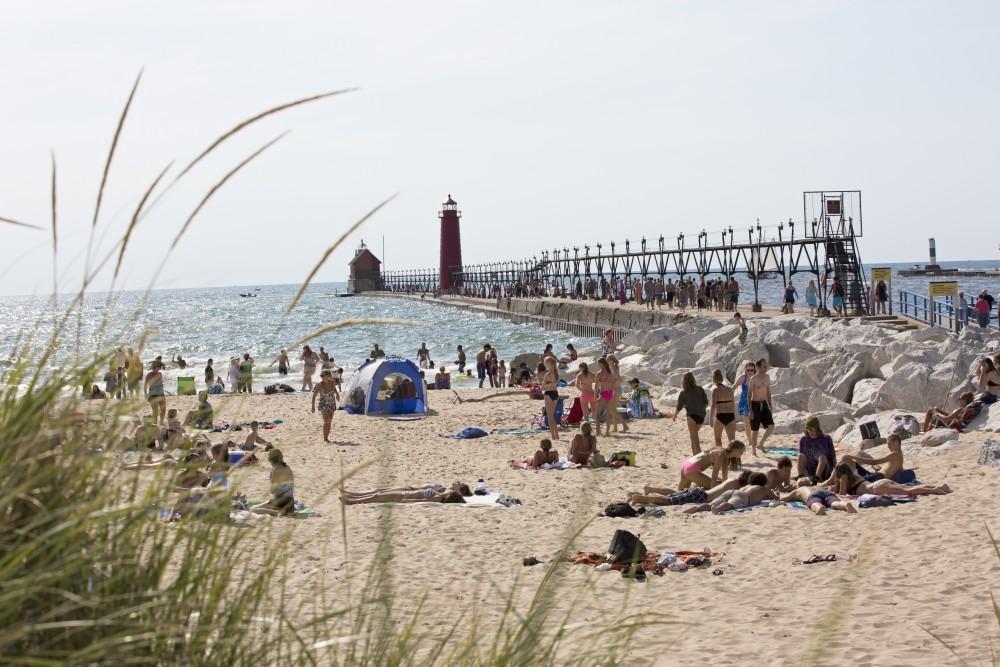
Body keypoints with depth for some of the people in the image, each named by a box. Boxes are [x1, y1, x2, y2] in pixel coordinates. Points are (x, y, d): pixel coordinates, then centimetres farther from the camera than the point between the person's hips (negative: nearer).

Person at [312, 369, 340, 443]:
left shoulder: (332, 382, -6)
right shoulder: (320, 385, -17)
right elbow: (314, 396, -11)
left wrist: (337, 394, 8)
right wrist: (313, 407, -14)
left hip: (332, 404, 5)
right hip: (324, 405, -5)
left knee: (329, 422, 9)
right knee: (326, 421, -17)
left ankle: (327, 437, 18)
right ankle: (325, 438, -12)